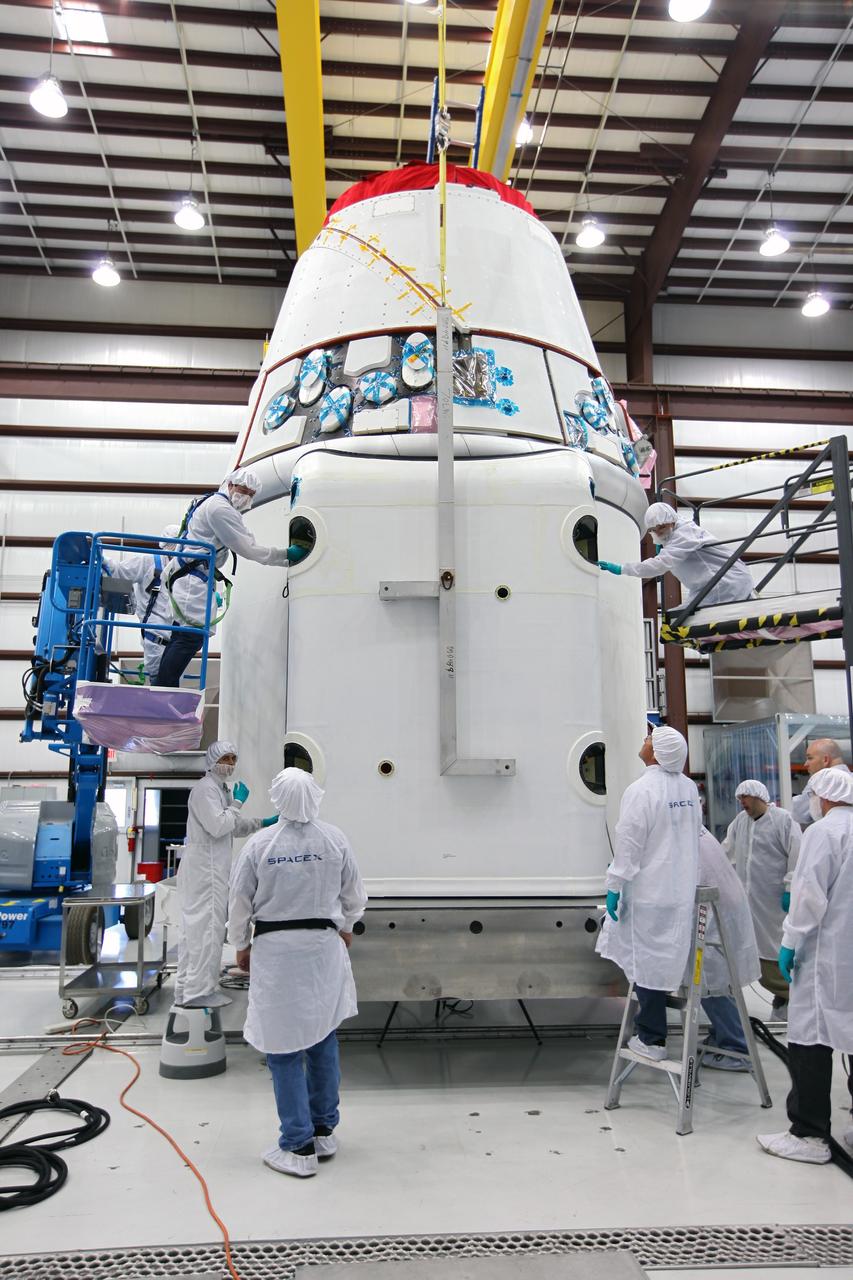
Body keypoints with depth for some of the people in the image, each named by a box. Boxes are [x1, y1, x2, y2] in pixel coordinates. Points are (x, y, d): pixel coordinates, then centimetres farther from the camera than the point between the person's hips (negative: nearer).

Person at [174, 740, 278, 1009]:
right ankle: (198, 991, 1)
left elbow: (233, 826, 24)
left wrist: (264, 823, 14)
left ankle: (186, 989, 22)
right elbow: (218, 826, -21)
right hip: (204, 867, -10)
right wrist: (237, 803, -11)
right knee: (206, 925, -6)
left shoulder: (221, 789, 19)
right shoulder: (205, 788, -13)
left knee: (195, 925, 14)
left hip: (213, 867, 10)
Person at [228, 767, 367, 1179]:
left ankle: (299, 1147, 13)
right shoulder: (335, 839, -6)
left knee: (284, 1048, 7)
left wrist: (241, 945, 14)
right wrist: (345, 927, 25)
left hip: (274, 950, -2)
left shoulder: (259, 844, -11)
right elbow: (354, 894, 6)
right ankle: (324, 1131, 29)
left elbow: (240, 902, -2)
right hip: (324, 946, 2)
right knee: (322, 1040, 17)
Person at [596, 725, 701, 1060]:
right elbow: (694, 834, 14)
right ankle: (650, 1027, 27)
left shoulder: (641, 790, -18)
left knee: (647, 961, 2)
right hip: (682, 891, 7)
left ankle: (652, 1039, 11)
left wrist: (614, 886, -10)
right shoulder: (689, 788, 3)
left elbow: (628, 844, -16)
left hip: (648, 892, -7)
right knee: (668, 958, 15)